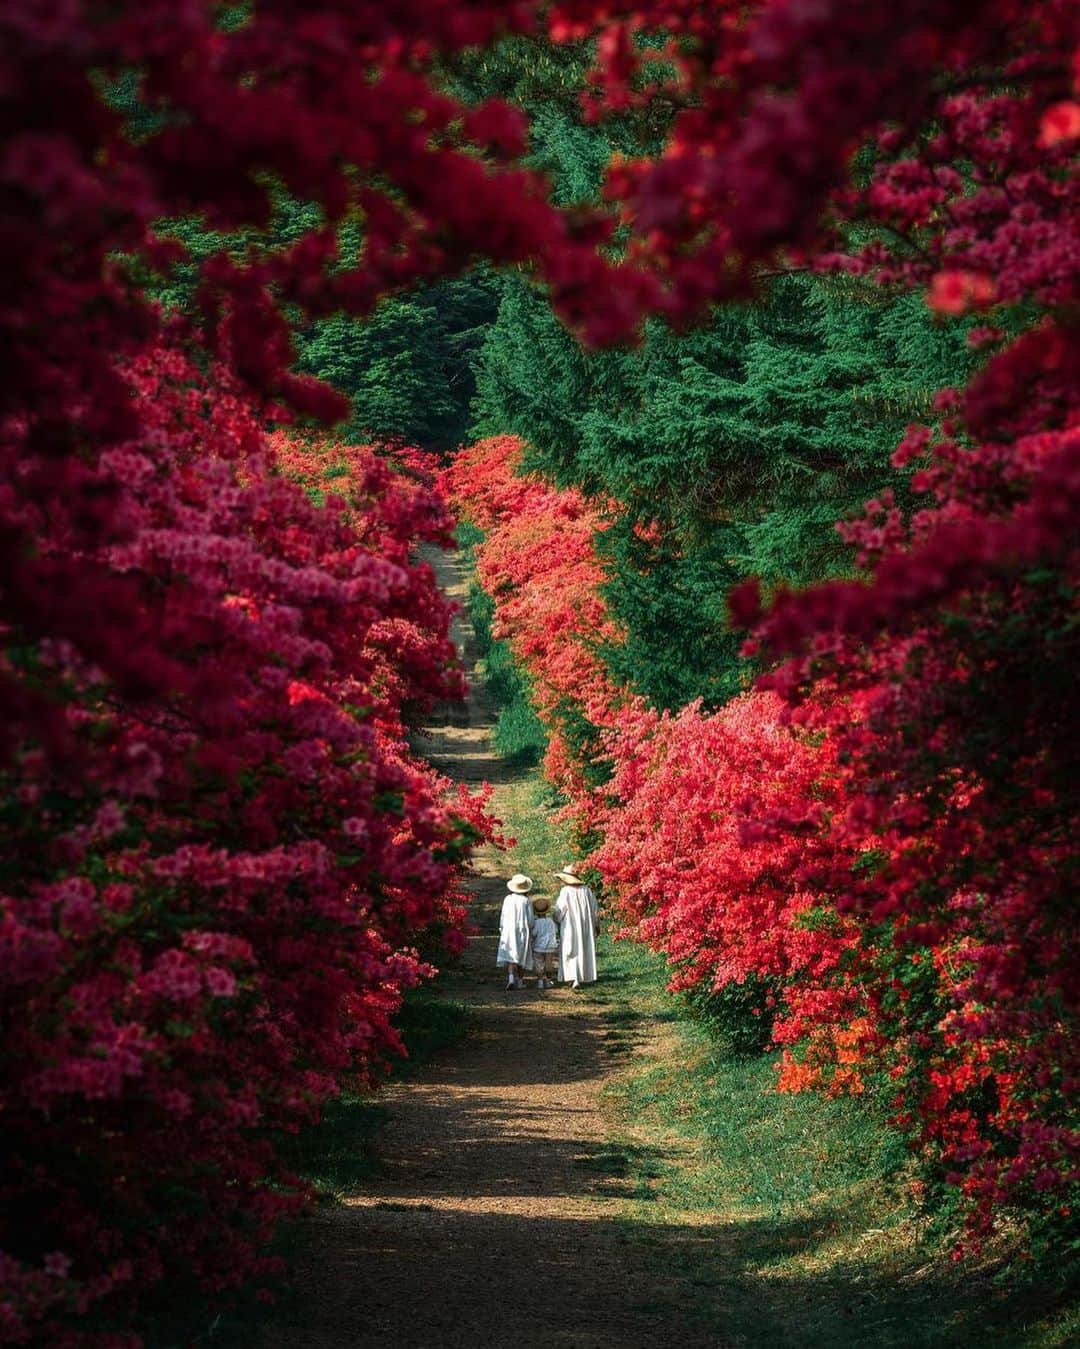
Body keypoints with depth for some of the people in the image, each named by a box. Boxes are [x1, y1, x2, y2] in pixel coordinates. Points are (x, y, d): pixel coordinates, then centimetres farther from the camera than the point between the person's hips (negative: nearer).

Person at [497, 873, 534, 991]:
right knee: (521, 956, 14)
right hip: (523, 932, 0)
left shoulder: (508, 899, -5)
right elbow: (530, 919, -4)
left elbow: (503, 916, 0)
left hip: (509, 931, 0)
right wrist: (530, 932, 9)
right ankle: (519, 980, 22)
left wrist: (501, 930, 11)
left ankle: (511, 978, -24)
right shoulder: (526, 901, -7)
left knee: (510, 956, -5)